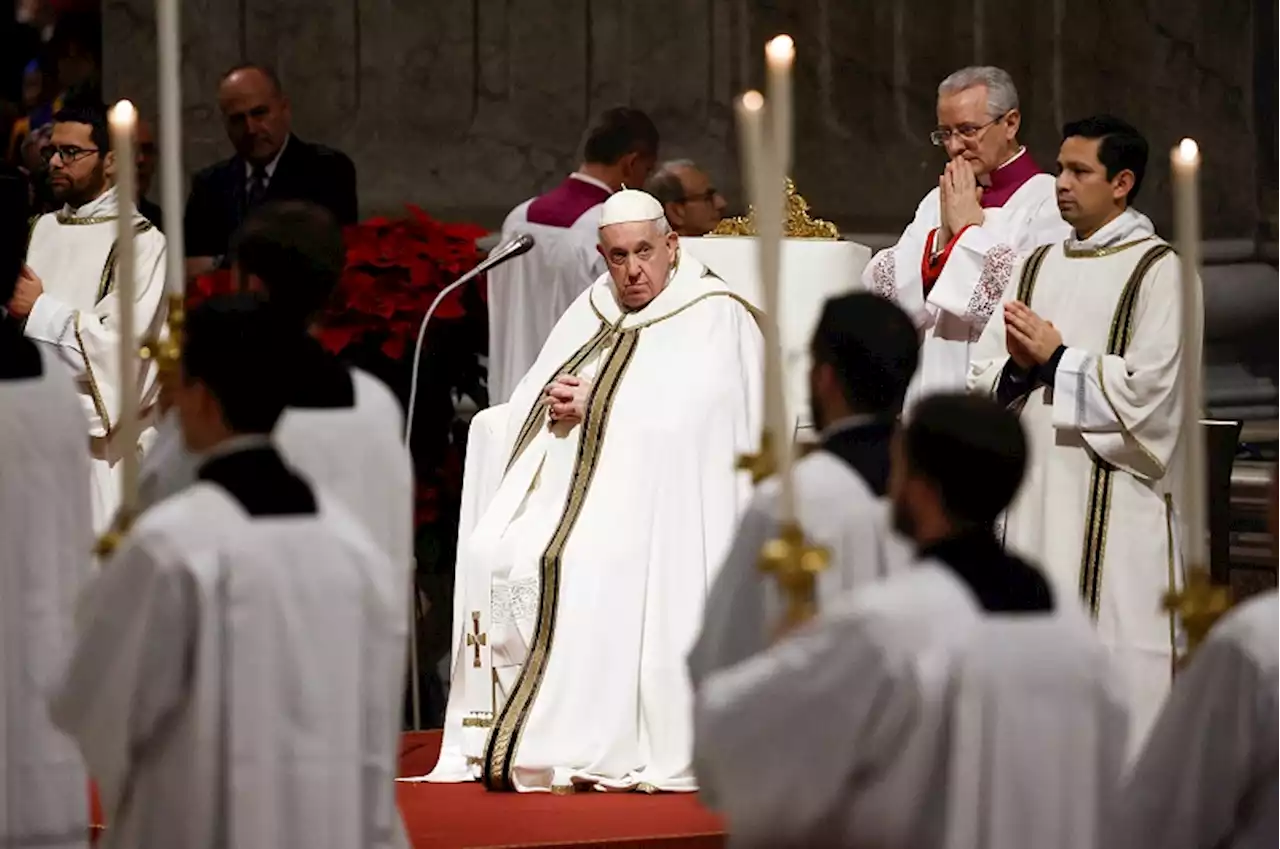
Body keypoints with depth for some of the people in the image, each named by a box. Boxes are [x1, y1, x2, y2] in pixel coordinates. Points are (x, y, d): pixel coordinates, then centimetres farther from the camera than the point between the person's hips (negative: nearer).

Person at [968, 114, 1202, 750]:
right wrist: (1018, 368, -9)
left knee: (1113, 653, -8)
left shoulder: (1159, 270, -3)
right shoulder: (1039, 267, 16)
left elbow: (1147, 388, -13)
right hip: (1035, 490, 6)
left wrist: (1056, 360, -10)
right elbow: (984, 378, 12)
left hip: (1113, 501, -6)